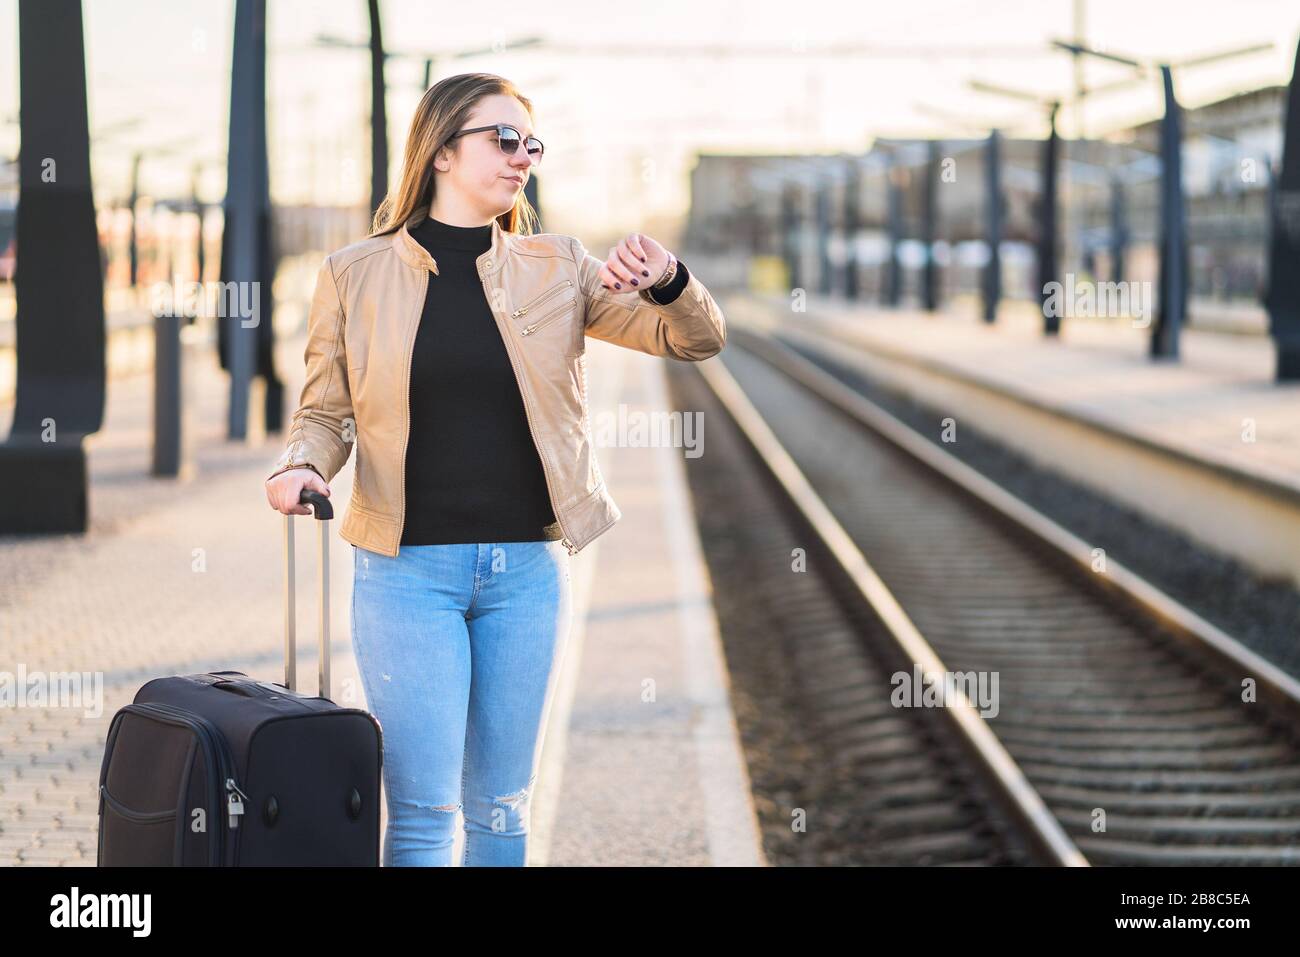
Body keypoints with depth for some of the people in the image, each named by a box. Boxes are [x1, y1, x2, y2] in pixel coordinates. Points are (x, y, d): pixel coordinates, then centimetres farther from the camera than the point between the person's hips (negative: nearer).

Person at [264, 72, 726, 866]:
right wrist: (301, 468, -13)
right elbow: (326, 408, 8)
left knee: (504, 808, 10)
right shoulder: (355, 275, 1)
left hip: (527, 569, 3)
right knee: (424, 809, -5)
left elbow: (698, 339, 3)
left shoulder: (557, 269, 5)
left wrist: (667, 281, -18)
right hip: (407, 569, -2)